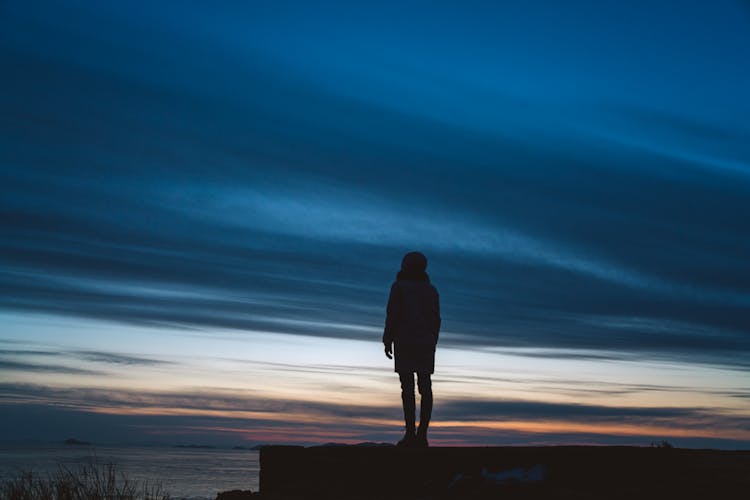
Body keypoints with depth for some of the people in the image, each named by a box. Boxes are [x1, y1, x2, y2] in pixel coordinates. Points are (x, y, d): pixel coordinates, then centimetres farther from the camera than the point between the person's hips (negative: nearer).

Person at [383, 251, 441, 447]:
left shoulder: (399, 286, 0)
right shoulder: (431, 290, 12)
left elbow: (393, 314, -7)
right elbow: (436, 319, 9)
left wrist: (387, 341, -3)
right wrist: (432, 343, 15)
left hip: (404, 341, -4)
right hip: (426, 343, 4)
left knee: (407, 387, -8)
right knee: (425, 387, 0)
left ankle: (410, 433, -15)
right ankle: (422, 434, -6)